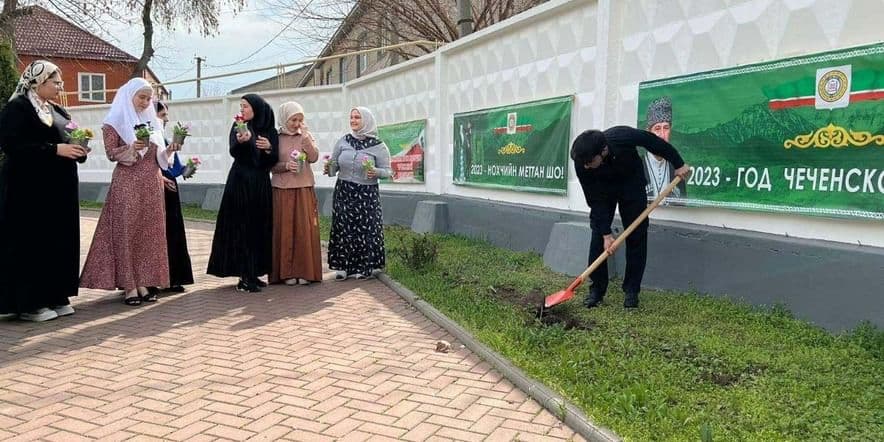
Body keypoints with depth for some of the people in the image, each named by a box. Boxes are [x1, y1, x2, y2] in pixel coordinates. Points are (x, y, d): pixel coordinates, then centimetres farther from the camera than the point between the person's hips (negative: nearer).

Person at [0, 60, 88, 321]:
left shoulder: (57, 111, 16)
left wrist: (79, 149, 1)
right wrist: (55, 149, -21)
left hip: (60, 189, 8)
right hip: (31, 187, -8)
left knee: (60, 241, 9)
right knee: (32, 243, -3)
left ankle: (55, 297, 17)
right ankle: (30, 303, 4)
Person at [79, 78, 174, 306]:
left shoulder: (153, 122, 15)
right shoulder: (115, 122, 0)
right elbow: (111, 153, -6)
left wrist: (170, 149, -2)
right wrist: (131, 148, -22)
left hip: (152, 184, 5)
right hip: (127, 184, -5)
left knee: (150, 232, 3)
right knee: (126, 232, -4)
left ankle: (143, 283, 9)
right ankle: (128, 286, -1)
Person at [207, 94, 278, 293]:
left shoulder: (270, 131, 7)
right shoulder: (238, 127, 3)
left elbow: (274, 160, 4)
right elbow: (233, 152, -13)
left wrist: (269, 148, -16)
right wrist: (241, 141, -33)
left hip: (261, 185, 3)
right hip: (240, 184, -3)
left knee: (259, 229, 4)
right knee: (241, 229, -6)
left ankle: (253, 274, 14)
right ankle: (245, 277, -4)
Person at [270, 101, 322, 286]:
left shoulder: (306, 135, 8)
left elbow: (314, 157, -6)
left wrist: (305, 136, -11)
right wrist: (286, 166, -16)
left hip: (304, 189, 2)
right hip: (282, 189, -1)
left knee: (305, 229, 0)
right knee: (284, 230, 0)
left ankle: (305, 271, 6)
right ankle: (287, 272, 6)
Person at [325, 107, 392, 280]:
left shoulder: (378, 146, -3)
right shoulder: (343, 141, 5)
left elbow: (387, 170, -2)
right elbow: (334, 163, 12)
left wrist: (376, 172, -22)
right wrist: (329, 168, -11)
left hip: (367, 194, -2)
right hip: (343, 192, 3)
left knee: (366, 228, 0)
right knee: (343, 228, 2)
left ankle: (364, 267, 13)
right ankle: (344, 266, 13)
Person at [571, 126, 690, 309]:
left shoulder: (623, 136, -38)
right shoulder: (581, 164, -32)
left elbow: (652, 141, -17)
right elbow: (595, 201, -23)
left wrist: (678, 164, -8)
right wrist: (606, 233, -24)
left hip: (631, 183, 0)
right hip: (603, 189, 1)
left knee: (636, 236, -4)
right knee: (598, 237, -9)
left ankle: (631, 291, 3)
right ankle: (597, 289, 1)